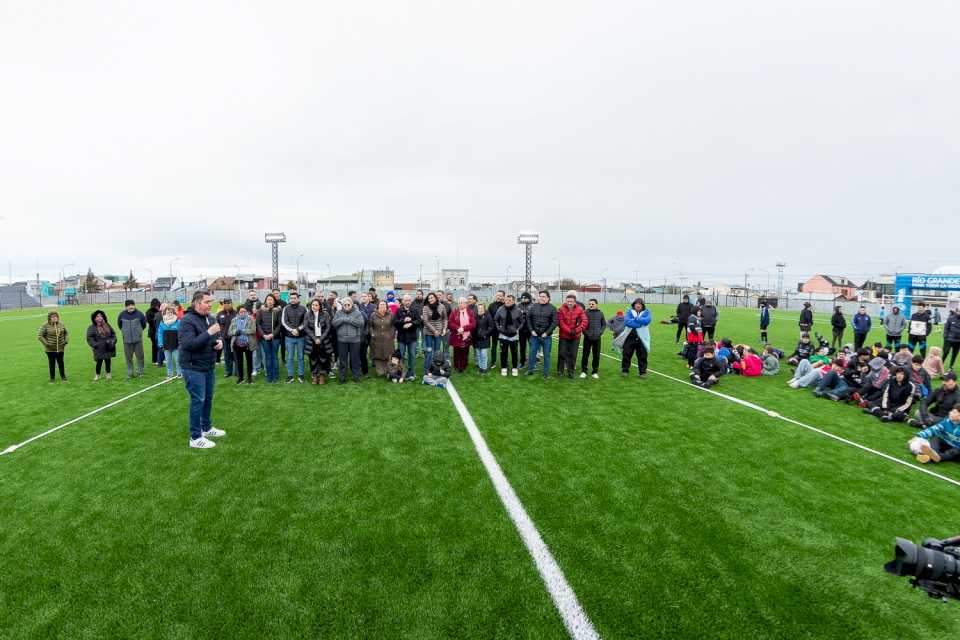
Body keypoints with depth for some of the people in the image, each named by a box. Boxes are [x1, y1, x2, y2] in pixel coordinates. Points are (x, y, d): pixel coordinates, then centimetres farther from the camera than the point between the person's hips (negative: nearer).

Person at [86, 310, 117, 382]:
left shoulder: (107, 325, 8)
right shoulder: (92, 328, -5)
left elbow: (113, 333, 16)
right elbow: (89, 338, -6)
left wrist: (113, 341, 3)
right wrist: (95, 345, -14)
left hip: (108, 348, 4)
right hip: (99, 349, -3)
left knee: (108, 361, 10)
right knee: (99, 362, -3)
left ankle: (108, 374, 23)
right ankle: (97, 375, 15)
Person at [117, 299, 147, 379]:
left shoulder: (139, 314, -5)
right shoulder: (122, 314, -1)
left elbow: (144, 324, 10)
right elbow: (119, 324, 17)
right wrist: (124, 331, 15)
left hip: (138, 339, -1)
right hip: (127, 339, 1)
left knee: (140, 355, 2)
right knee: (128, 357, 7)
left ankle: (140, 372, 14)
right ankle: (129, 373, 16)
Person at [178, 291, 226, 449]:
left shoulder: (210, 318, 7)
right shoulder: (187, 320, -18)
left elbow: (218, 335, 19)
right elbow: (188, 344, -28)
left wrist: (220, 341, -5)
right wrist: (209, 333, -30)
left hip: (209, 367, 8)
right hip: (193, 368, -8)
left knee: (208, 398, 18)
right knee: (198, 400, -4)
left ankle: (206, 428, 34)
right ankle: (195, 438, 6)